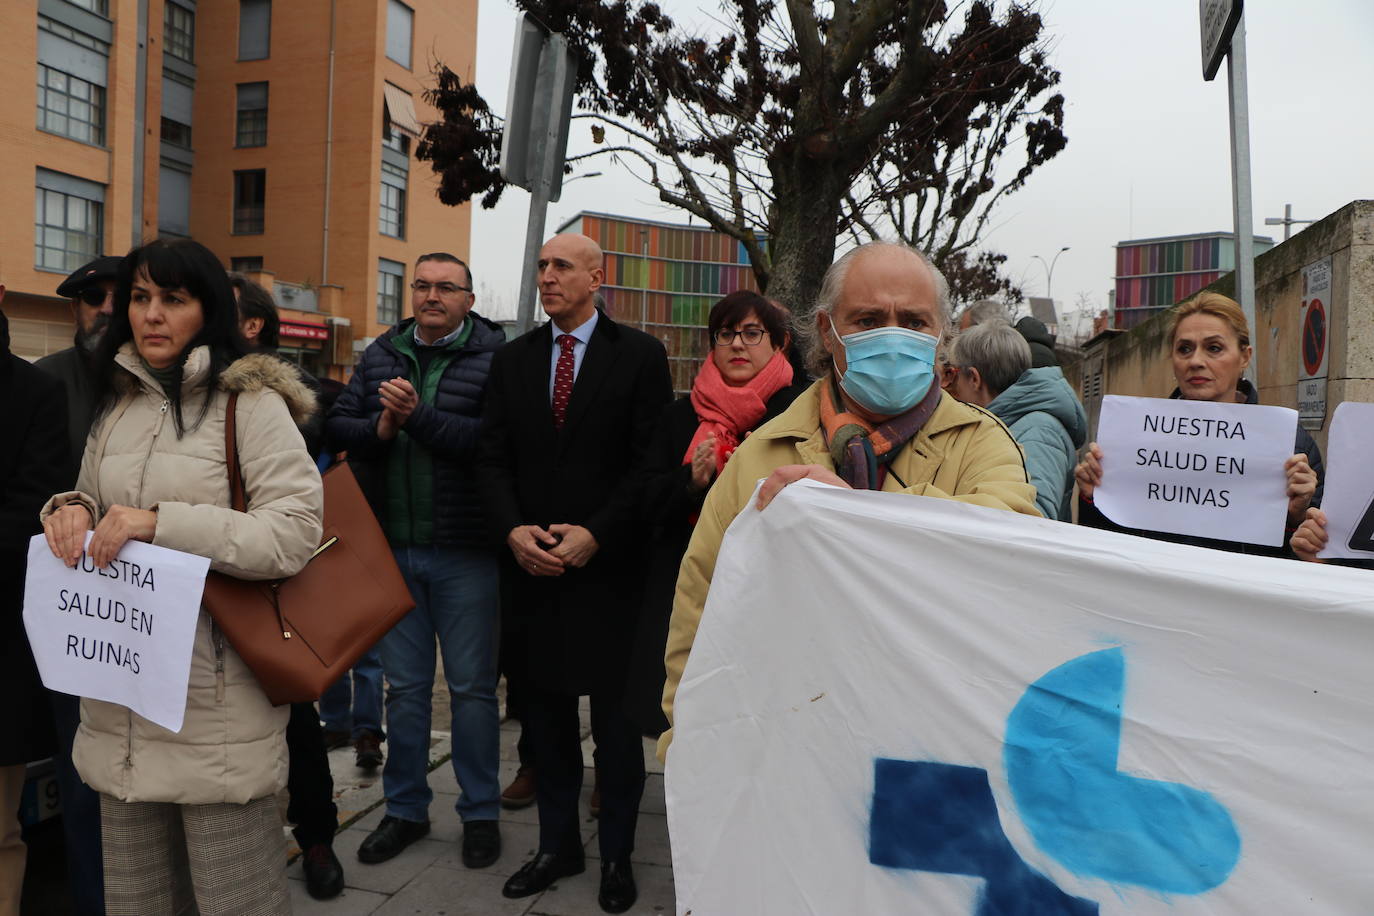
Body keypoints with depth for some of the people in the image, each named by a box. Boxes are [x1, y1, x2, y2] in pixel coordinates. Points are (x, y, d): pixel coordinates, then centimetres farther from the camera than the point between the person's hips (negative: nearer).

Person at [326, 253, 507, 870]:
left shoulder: (494, 357, -8)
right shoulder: (380, 355, 9)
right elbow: (337, 426, 4)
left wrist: (420, 416, -23)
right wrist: (379, 429, -15)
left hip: (465, 552, -4)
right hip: (393, 547, 5)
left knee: (472, 686, 8)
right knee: (404, 686, 16)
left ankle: (481, 813, 25)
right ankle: (405, 809, 32)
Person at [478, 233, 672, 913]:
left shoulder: (640, 355, -2)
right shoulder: (512, 359, 10)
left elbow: (650, 461, -7)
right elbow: (494, 459, 6)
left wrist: (595, 534, -15)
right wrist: (514, 530, -10)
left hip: (609, 565, -3)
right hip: (533, 568, 4)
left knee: (616, 719, 8)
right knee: (546, 712, 13)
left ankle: (617, 853, 25)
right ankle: (557, 845, 30)